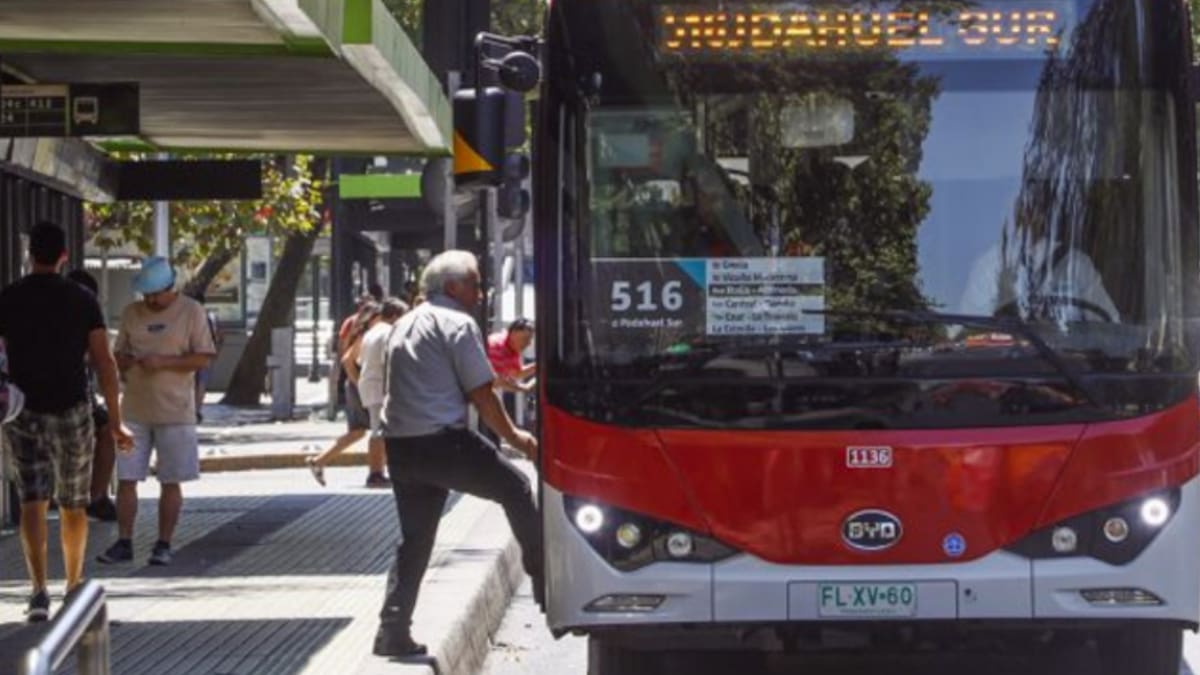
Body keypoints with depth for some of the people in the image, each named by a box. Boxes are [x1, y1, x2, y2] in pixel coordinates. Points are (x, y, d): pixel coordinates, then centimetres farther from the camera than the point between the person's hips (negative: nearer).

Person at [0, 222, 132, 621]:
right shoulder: (83, 300, -2)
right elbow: (104, 363, -5)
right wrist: (115, 421, -1)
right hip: (72, 411, 0)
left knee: (32, 503, -4)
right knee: (73, 505, 15)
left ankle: (39, 590, -21)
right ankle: (74, 585, 28)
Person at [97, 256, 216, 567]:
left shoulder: (191, 311, -3)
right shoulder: (131, 313, 9)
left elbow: (203, 357, -7)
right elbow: (119, 354, 16)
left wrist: (163, 362, -18)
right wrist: (124, 361, -9)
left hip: (175, 410, -3)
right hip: (134, 409, 3)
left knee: (170, 482, 3)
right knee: (126, 479, 1)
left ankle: (163, 545, 10)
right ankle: (123, 543, 6)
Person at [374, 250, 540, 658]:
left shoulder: (403, 325, 19)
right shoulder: (458, 324, -7)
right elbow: (481, 393, -8)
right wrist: (513, 436, 3)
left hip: (399, 445, 8)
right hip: (443, 441, -8)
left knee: (414, 539, 12)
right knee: (516, 489, 9)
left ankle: (393, 631, 7)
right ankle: (544, 581, 12)